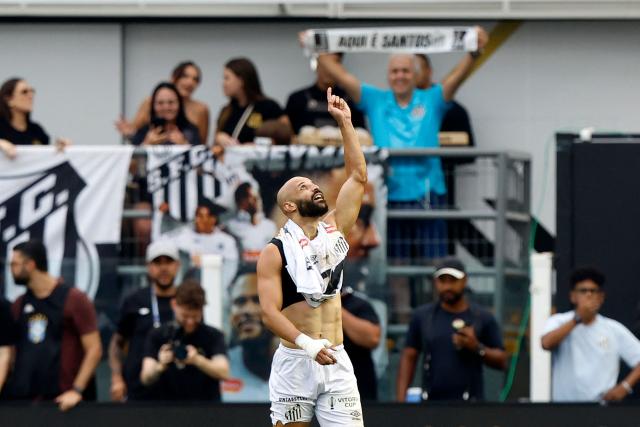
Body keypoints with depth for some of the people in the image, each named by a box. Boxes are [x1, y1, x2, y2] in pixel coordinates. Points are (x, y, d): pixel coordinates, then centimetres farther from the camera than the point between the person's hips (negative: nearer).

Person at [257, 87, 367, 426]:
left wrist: (345, 123, 5)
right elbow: (269, 312, -13)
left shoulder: (334, 229, 10)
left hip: (336, 362, 4)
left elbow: (358, 176, 10)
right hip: (294, 361, -4)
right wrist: (307, 344, -28)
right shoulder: (275, 252, -5)